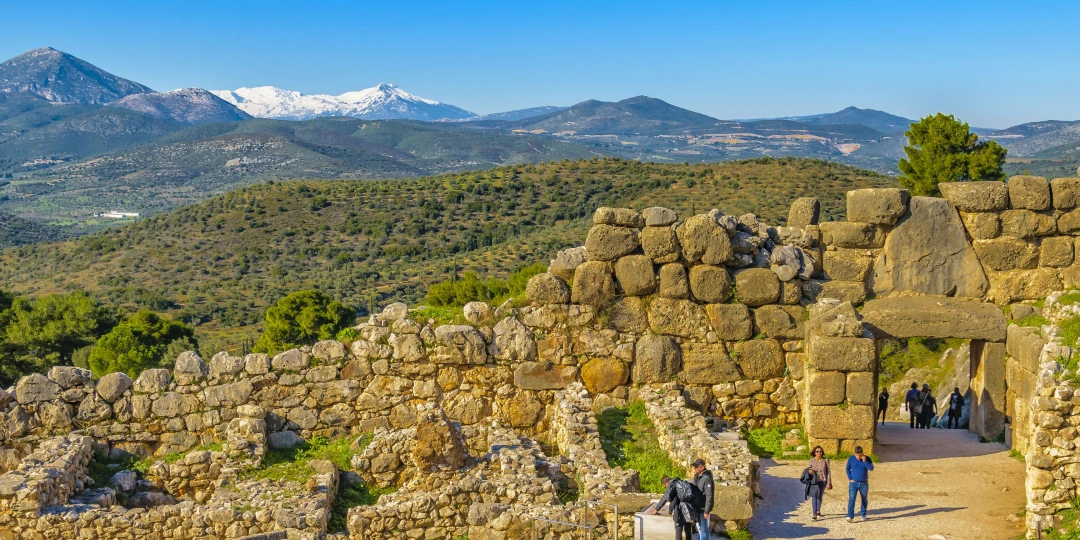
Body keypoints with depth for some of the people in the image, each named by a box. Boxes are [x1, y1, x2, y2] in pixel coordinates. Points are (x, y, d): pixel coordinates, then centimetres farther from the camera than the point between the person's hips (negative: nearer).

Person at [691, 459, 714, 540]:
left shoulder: (707, 478, -19)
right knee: (699, 528, 19)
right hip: (697, 508, 9)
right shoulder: (696, 476, 8)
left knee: (704, 529, -2)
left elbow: (709, 496, -21)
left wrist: (707, 511, -20)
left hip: (703, 509, -9)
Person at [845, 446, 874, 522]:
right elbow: (847, 468, 6)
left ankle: (864, 516, 25)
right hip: (853, 483, -1)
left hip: (864, 483, 1)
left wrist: (864, 461, -24)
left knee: (864, 500, 11)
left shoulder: (867, 459, -4)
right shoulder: (851, 459, -2)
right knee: (851, 499, -12)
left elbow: (871, 468, -14)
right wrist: (850, 478, -3)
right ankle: (850, 516, -14)